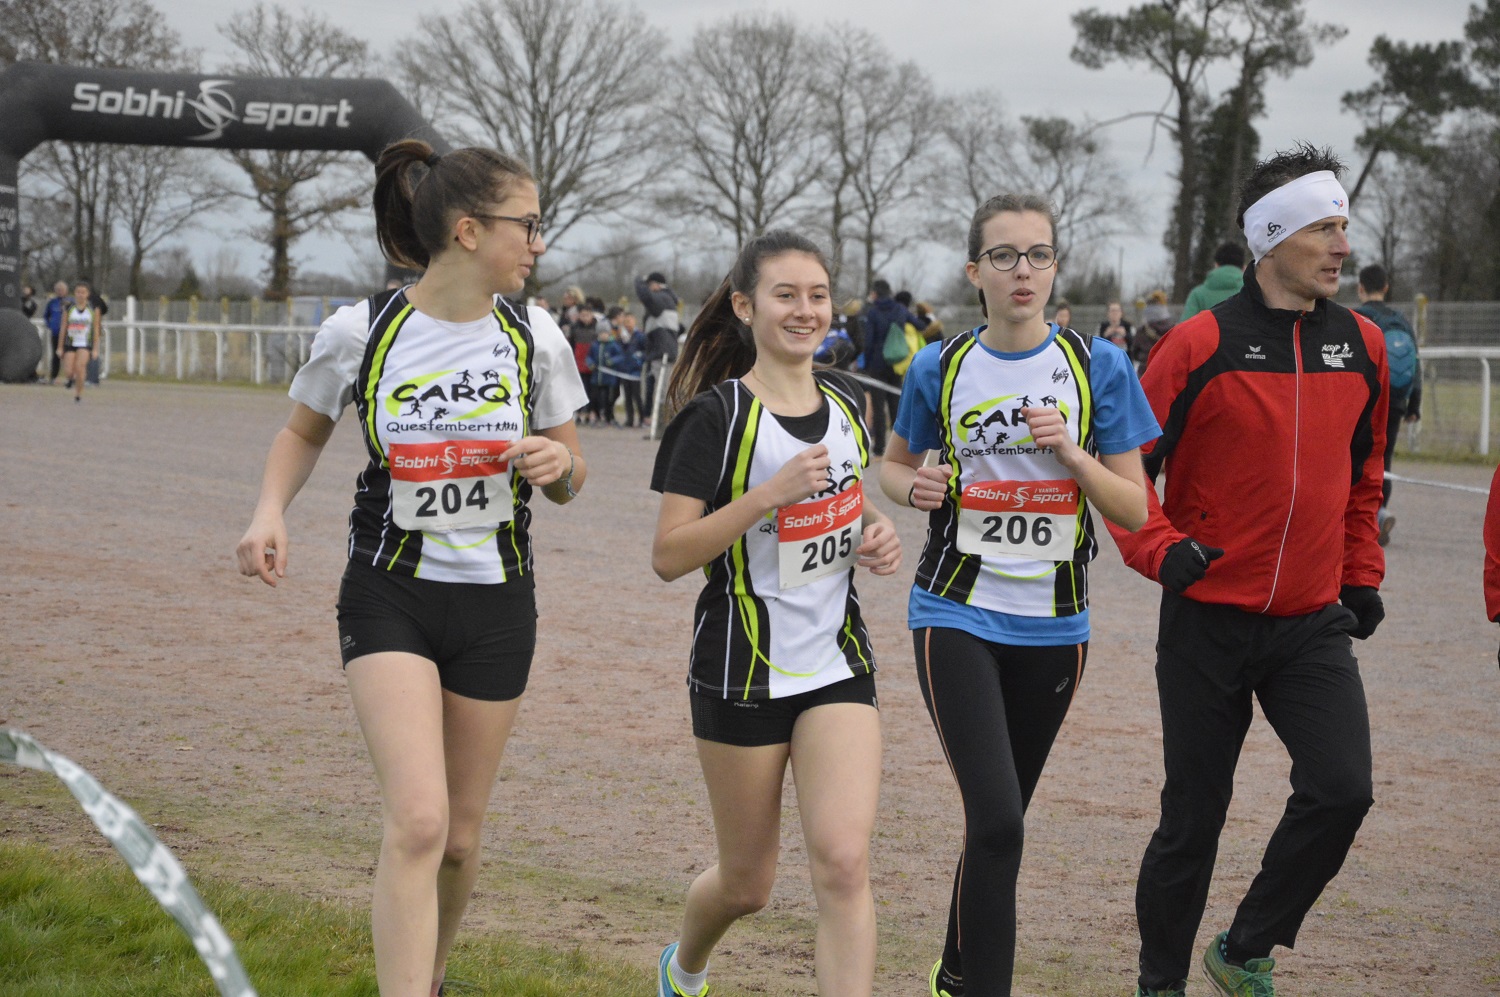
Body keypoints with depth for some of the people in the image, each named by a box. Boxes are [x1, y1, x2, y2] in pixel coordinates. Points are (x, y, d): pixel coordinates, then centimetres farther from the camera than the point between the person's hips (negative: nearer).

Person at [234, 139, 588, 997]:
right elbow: (304, 433, 10)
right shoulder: (360, 333, -9)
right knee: (418, 821, -20)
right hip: (390, 596, -2)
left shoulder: (534, 338, -3)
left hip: (496, 603, 3)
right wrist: (271, 511, -9)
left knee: (460, 836, 11)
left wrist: (560, 464, -16)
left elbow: (568, 482, 8)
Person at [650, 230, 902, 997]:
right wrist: (770, 494, -26)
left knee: (843, 863, -14)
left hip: (838, 666, 4)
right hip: (743, 670, -4)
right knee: (747, 883, 11)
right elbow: (668, 555, -17)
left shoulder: (843, 401, 5)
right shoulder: (717, 416, -12)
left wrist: (877, 532, 1)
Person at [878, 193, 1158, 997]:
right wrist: (915, 487, -7)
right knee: (997, 821, -18)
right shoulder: (939, 368, 0)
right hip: (956, 617, -2)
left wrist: (1071, 452, -17)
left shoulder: (1097, 367, -1)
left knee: (999, 821, 15)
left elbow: (1134, 510, 0)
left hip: (1052, 624, 2)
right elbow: (894, 465, 16)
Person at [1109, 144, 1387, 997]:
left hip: (1315, 623, 3)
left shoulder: (1363, 345, 5)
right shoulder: (1203, 345, -9)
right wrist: (1161, 550, -18)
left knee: (1342, 791, -14)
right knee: (1193, 822, 4)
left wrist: (1362, 575, 17)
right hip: (1210, 621, -3)